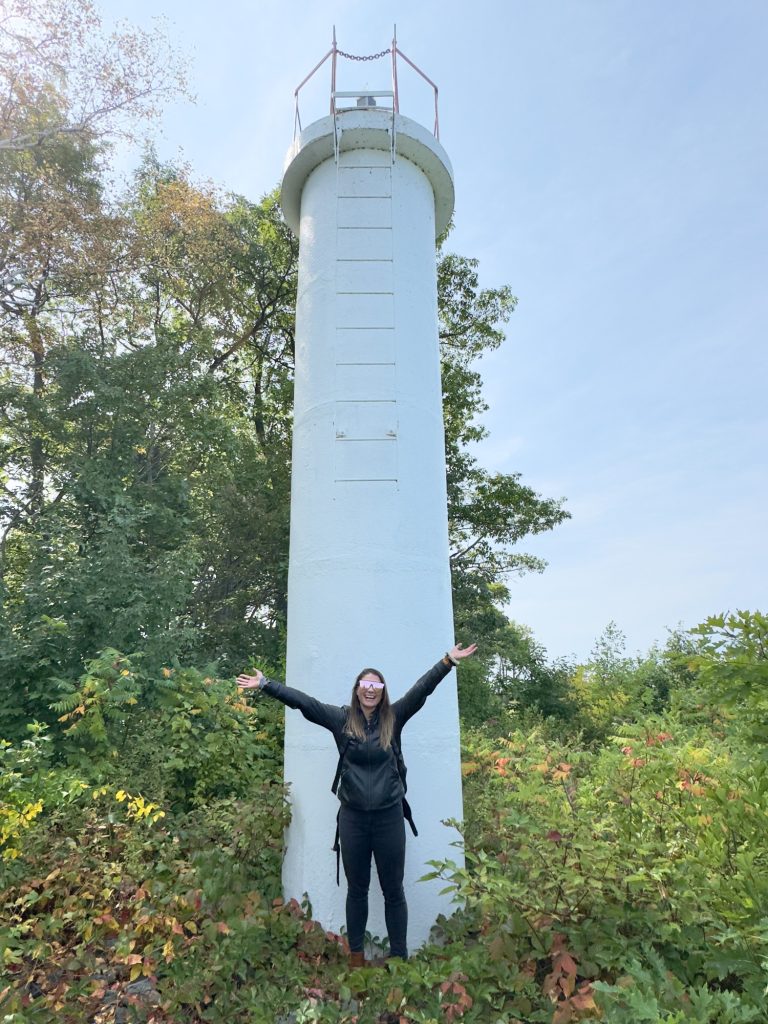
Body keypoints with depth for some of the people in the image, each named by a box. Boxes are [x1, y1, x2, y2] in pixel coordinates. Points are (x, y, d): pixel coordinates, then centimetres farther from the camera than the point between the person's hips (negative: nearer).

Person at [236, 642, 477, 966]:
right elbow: (301, 700, -7)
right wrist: (265, 684, -11)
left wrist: (448, 661, -24)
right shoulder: (341, 719, -3)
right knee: (356, 889, 17)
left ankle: (399, 955, 27)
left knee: (394, 890, 12)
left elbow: (422, 689, -13)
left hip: (389, 816, 0)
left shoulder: (393, 718, -3)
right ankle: (356, 953, 34)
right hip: (353, 817, 1)